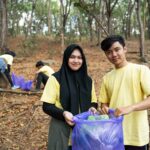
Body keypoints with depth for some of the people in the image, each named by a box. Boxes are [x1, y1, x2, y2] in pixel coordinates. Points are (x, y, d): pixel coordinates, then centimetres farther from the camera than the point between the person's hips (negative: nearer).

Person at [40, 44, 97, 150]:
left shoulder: (88, 80, 9)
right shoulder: (56, 79, -7)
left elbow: (93, 101, 17)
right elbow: (47, 106, -8)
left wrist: (92, 108, -6)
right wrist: (63, 113, -25)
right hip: (62, 131, -4)